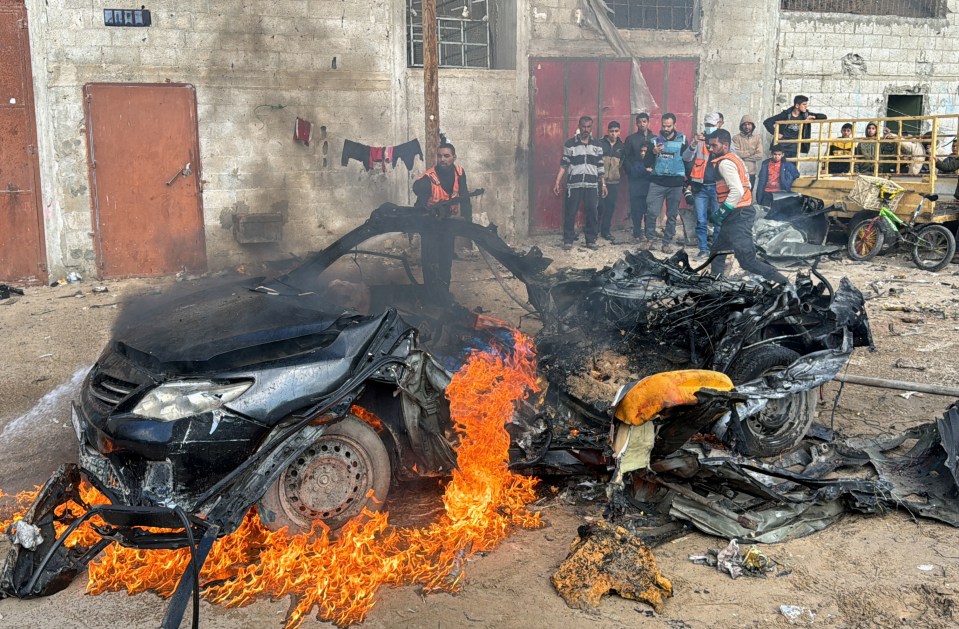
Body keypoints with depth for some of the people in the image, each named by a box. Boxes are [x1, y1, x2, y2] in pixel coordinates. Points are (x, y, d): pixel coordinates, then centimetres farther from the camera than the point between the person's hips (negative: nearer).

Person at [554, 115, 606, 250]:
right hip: (574, 184, -2)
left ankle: (591, 240, 13)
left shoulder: (597, 145, 9)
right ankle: (568, 240, 9)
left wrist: (603, 184, 9)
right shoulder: (570, 144, 2)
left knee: (592, 213, 3)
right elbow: (563, 165, 1)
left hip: (592, 185, 2)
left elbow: (600, 167, 12)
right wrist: (557, 182, -5)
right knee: (570, 213, 0)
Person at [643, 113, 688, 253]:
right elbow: (647, 164, 4)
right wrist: (653, 152, -13)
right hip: (657, 182, 0)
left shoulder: (682, 140, 6)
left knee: (672, 215, 4)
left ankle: (666, 243, 12)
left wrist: (687, 177, 4)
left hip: (676, 183, 0)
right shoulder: (655, 140, 7)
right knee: (651, 213, -8)